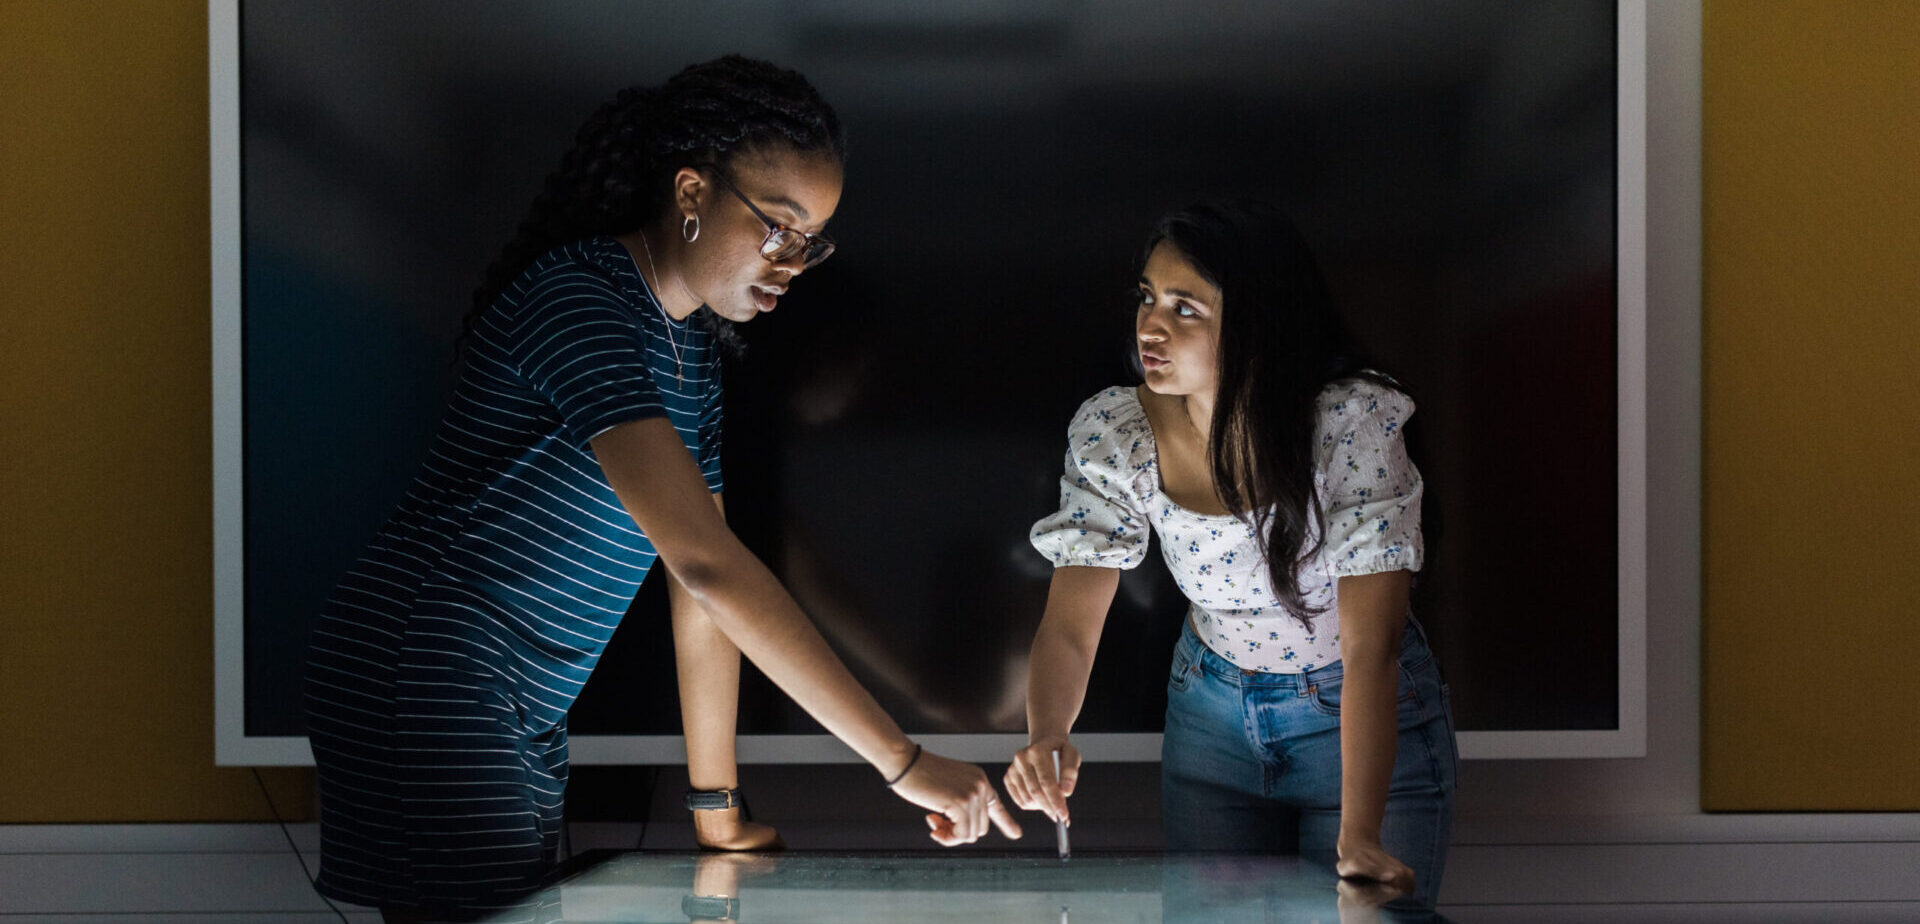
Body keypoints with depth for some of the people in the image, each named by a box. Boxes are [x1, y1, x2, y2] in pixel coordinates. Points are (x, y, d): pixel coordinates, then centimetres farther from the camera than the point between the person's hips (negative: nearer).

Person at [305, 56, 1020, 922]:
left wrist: (718, 810, 11)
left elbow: (706, 589, 11)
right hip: (420, 680, -9)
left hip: (526, 715, 9)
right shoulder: (578, 302, -21)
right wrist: (901, 760, -29)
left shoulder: (692, 346, 10)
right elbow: (706, 563, -29)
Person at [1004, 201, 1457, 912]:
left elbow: (1371, 647, -32)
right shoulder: (1113, 433, -18)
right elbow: (1070, 622, -16)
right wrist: (1046, 736, -38)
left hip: (1358, 714, -3)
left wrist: (1359, 839, -41)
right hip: (1213, 713, 3)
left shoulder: (1352, 423, -28)